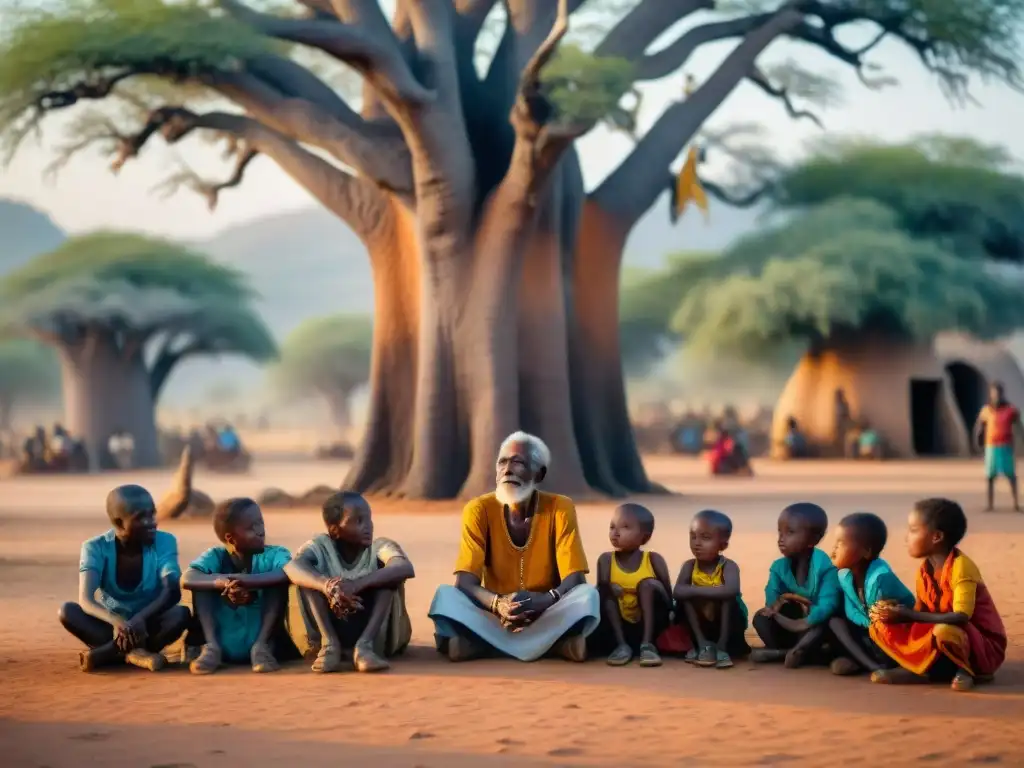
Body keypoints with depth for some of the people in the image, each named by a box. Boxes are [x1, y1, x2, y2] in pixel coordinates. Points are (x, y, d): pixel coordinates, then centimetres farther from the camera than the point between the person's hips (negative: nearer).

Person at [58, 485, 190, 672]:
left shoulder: (164, 542, -12)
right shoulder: (96, 548, -13)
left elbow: (173, 592, -27)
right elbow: (85, 601, -28)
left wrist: (140, 618, -45)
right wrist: (116, 621, -49)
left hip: (149, 627, 0)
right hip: (111, 627, 0)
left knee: (182, 614, -31)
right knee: (68, 611, -27)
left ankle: (108, 652, -33)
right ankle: (135, 652, -37)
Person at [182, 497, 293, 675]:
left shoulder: (273, 554, -4)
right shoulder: (216, 557, -2)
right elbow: (187, 579, -22)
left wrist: (247, 580, -42)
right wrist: (224, 582, -40)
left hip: (260, 639, -1)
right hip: (223, 645, 1)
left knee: (279, 581, -18)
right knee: (204, 582, -14)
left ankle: (262, 646, -19)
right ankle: (211, 646, -18)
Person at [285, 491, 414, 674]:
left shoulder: (380, 547, -10)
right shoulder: (320, 546, -8)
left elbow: (406, 568, -34)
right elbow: (291, 568, -31)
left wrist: (358, 584, -47)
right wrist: (327, 584, -51)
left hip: (376, 634, 0)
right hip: (329, 628, 0)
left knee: (389, 574, -22)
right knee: (305, 576, -19)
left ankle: (365, 645, -31)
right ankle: (329, 644, -25)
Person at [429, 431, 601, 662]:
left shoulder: (559, 508, -7)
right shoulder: (479, 510, -7)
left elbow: (575, 579, -13)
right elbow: (465, 582, -15)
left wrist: (546, 600, -36)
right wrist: (498, 604, -38)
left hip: (546, 617, 0)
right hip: (495, 618, 0)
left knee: (587, 595, -29)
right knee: (446, 595, -27)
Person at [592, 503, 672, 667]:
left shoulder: (654, 559, -5)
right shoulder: (606, 560, -2)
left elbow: (668, 598, -7)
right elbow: (601, 591, -12)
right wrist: (608, 591, -30)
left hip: (651, 624, -1)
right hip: (620, 626, 1)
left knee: (647, 584, -24)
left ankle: (647, 644, -29)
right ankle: (622, 644, -24)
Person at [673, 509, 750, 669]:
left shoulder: (728, 566, -21)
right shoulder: (689, 566, -11)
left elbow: (731, 590, -44)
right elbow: (677, 592, -28)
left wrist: (697, 590, -39)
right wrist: (705, 592, -38)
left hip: (727, 624, -3)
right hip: (700, 625, 3)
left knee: (728, 598, -30)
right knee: (685, 598, -22)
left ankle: (722, 647, -24)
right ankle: (703, 645, -19)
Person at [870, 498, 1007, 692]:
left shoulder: (961, 566, -20)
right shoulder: (924, 570, 3)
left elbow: (961, 617, -30)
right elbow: (921, 613, 7)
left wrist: (910, 615, -28)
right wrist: (895, 612, -14)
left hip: (982, 647, -7)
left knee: (943, 631, -40)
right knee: (880, 625, -5)